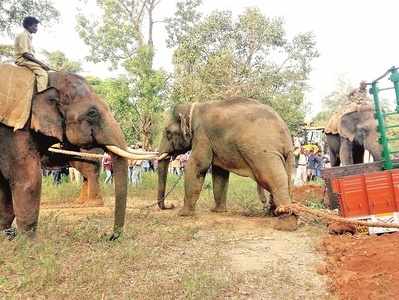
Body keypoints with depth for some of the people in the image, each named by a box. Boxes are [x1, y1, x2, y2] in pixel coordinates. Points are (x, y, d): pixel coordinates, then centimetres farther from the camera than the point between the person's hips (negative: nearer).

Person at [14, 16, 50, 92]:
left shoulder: (28, 36, 21)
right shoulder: (23, 35, -8)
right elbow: (25, 54, -17)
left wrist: (41, 63, 6)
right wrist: (40, 63, -19)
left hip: (28, 60, 10)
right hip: (23, 60, -10)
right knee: (43, 73, -26)